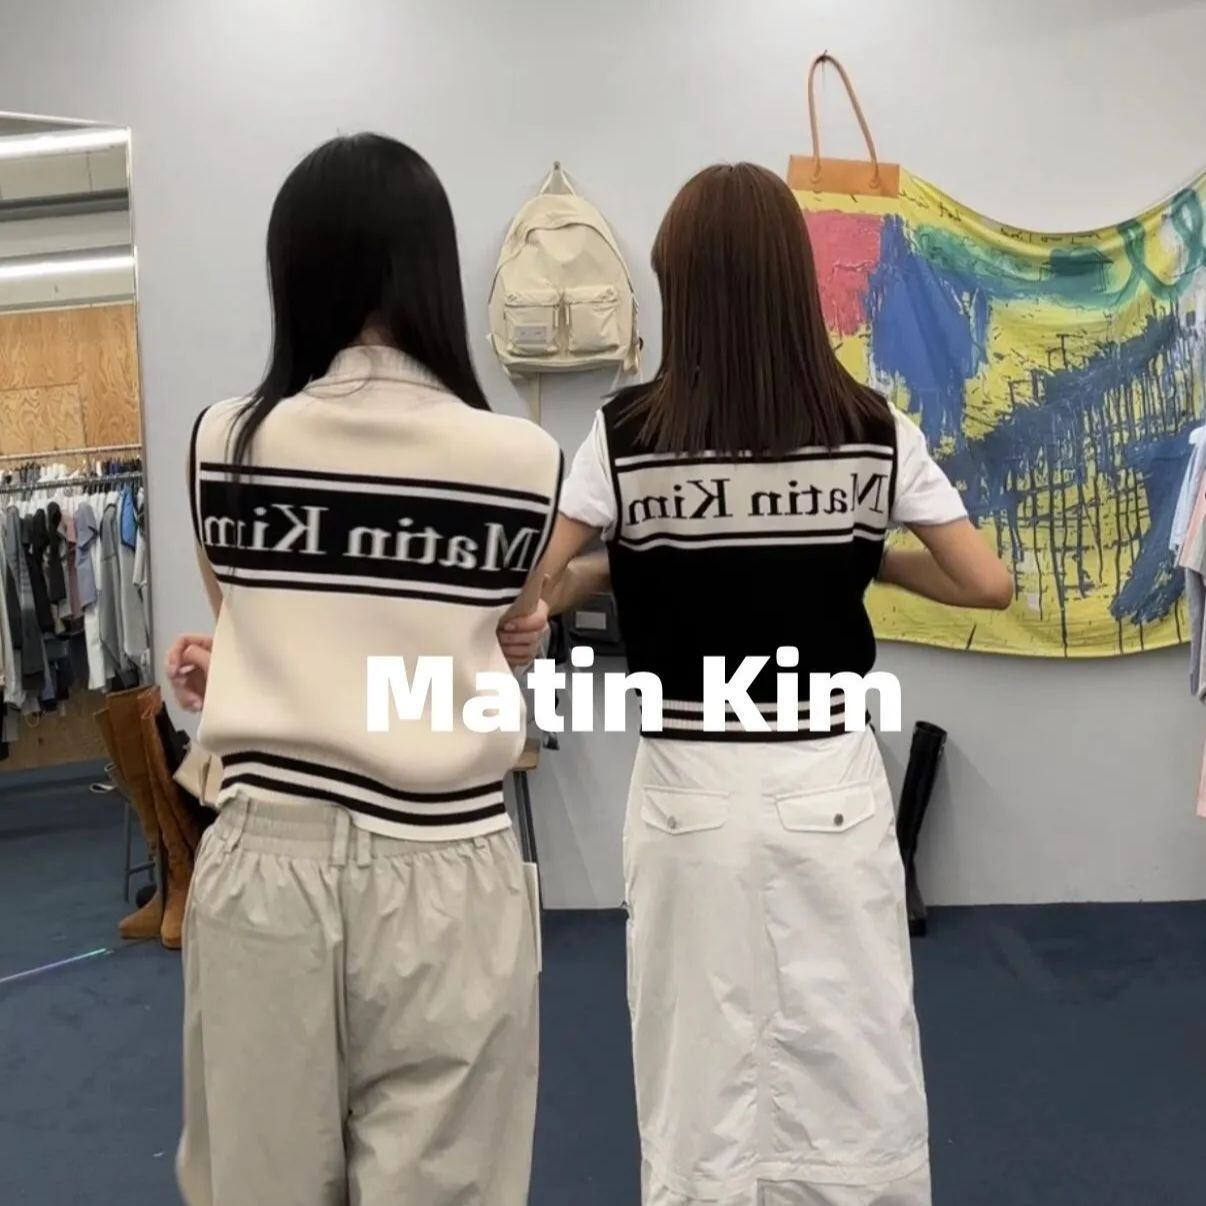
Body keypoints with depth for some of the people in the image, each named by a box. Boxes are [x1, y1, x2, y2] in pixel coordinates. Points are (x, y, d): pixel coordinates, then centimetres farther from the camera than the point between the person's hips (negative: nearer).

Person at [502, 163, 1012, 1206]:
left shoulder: (628, 431, -8)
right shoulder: (871, 430, -5)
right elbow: (988, 583, 0)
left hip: (690, 789, 0)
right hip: (833, 783, 1)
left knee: (699, 1068, 15)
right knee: (856, 1063, 16)